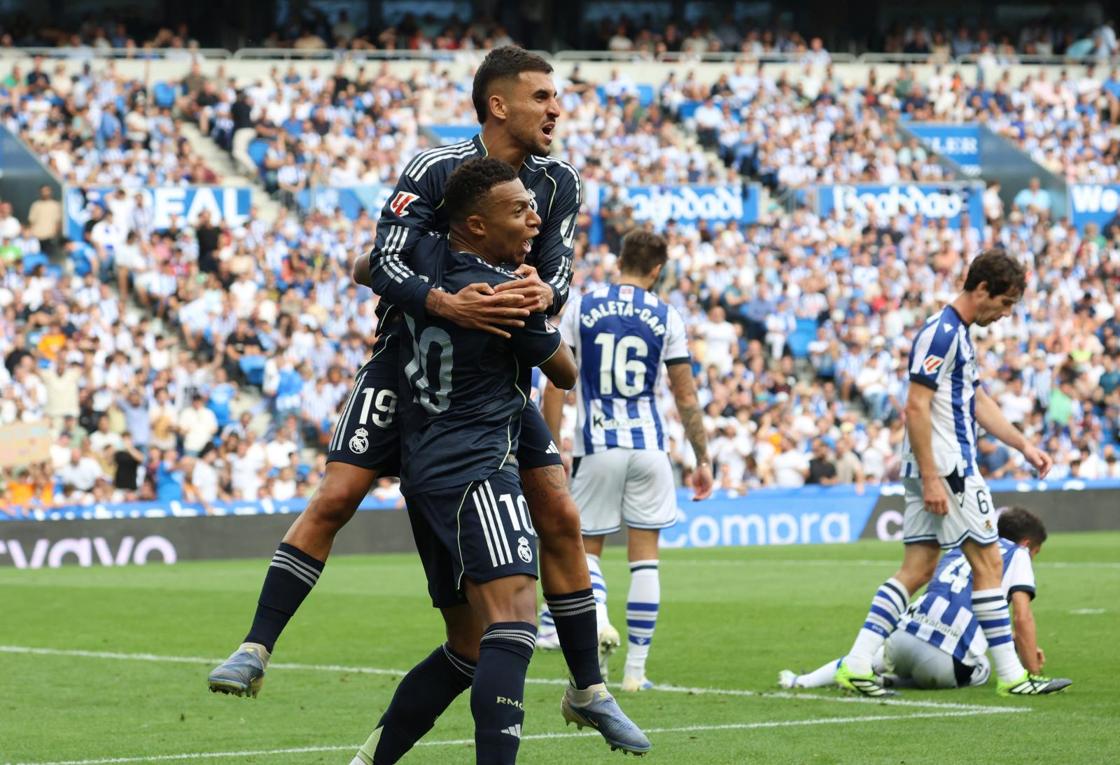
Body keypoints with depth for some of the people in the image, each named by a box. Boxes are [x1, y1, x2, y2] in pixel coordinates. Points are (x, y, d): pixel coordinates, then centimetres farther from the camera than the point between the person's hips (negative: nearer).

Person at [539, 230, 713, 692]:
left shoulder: (580, 309, 1)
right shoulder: (665, 317, 0)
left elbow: (556, 385, -1)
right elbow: (686, 397, 2)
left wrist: (554, 449, 5)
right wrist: (702, 459, 10)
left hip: (596, 446, 0)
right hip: (648, 446, 0)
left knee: (588, 547, 13)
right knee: (644, 555, 7)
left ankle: (596, 613, -20)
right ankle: (635, 669, 6)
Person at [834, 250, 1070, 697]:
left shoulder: (958, 334, 18)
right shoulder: (941, 333, -14)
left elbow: (977, 403, 27)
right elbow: (916, 407, -20)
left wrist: (1024, 446, 23)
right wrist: (930, 478, -22)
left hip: (935, 473, 10)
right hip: (946, 470, -10)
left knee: (918, 568, 6)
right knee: (987, 561, -3)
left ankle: (856, 666, 1)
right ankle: (1011, 676, 2)